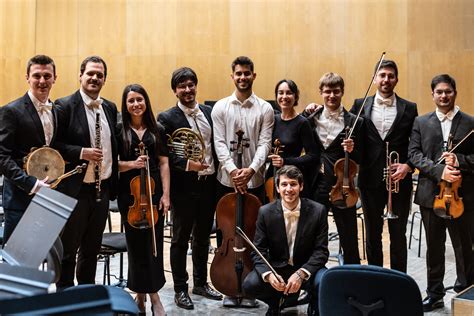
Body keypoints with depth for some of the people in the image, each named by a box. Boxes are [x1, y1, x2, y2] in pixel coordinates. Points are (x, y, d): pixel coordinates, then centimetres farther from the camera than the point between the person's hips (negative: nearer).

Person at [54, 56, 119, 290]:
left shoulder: (110, 108, 10)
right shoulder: (65, 106, -9)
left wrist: (112, 184, 10)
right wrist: (81, 152, -23)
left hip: (102, 189, 6)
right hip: (75, 189, -6)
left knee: (92, 249, 18)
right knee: (68, 250, 7)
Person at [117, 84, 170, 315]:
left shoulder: (157, 130, 6)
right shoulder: (119, 131, 1)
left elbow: (163, 164, 4)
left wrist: (166, 195, -3)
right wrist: (132, 164, -18)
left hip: (154, 191, 1)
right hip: (130, 193, -1)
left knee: (154, 242, 3)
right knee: (135, 242, 6)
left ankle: (153, 293, 14)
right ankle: (140, 292, 22)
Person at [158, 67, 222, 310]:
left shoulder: (209, 112, 7)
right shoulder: (167, 118, -7)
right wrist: (186, 164, -25)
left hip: (209, 183, 5)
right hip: (184, 186, -5)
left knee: (202, 237, 18)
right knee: (180, 239, 7)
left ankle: (200, 283, 33)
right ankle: (180, 288, 21)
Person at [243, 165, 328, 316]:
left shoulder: (318, 211, -11)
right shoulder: (265, 212, -9)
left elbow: (321, 251, -11)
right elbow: (258, 251, -7)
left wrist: (301, 274, -27)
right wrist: (268, 274, -28)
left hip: (307, 267, -1)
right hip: (276, 268, 1)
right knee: (250, 284, -26)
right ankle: (274, 302, 10)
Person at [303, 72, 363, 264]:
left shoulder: (353, 122, -3)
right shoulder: (312, 119, 4)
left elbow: (360, 160, 0)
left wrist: (352, 150, -21)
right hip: (316, 186, 2)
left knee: (349, 241, 8)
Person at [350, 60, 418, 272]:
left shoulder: (409, 109, 3)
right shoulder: (360, 105, 4)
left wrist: (408, 165, -12)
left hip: (399, 180, -1)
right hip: (371, 180, 1)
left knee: (398, 234, 9)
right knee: (373, 234, 12)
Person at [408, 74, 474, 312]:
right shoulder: (421, 122, 7)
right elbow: (414, 154, -4)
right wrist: (439, 170, -17)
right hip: (431, 194, 1)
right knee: (434, 247, 12)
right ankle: (435, 294, 25)